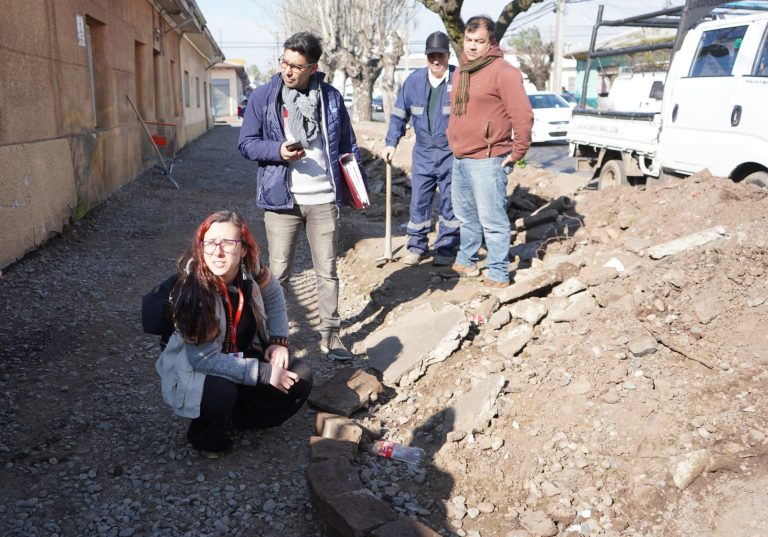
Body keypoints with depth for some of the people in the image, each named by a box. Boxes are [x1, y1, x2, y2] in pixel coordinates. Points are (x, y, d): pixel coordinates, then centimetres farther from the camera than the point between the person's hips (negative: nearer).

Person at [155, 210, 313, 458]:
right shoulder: (193, 290, -32)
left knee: (299, 378, -9)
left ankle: (235, 418, 10)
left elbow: (273, 295, 6)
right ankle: (205, 439, -1)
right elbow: (204, 358, -29)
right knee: (220, 392, -36)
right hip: (194, 371, -5)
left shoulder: (249, 270, -17)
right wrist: (264, 372, -30)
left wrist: (278, 341, -4)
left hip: (242, 357, 6)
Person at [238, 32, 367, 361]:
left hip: (324, 199, 2)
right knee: (278, 272, 5)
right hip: (282, 199, -1)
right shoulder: (263, 97, 0)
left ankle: (330, 335, 21)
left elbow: (347, 145, 11)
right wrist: (278, 150, -17)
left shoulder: (330, 97, 5)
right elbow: (246, 143, 1)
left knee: (327, 271, 9)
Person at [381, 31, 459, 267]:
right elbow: (399, 113, 11)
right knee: (419, 201, 6)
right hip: (423, 153, 3)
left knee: (449, 202, 5)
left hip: (451, 153, -3)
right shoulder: (414, 80, 3)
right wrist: (391, 143, 5)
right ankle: (417, 246, 19)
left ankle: (446, 249, 16)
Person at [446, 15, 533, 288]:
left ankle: (498, 274, 5)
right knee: (465, 215, 20)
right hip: (460, 159, 9)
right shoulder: (460, 72, 15)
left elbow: (523, 116, -15)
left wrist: (516, 153, -12)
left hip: (486, 161, -8)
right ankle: (466, 260, 36)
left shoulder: (503, 72, -12)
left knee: (492, 219, -4)